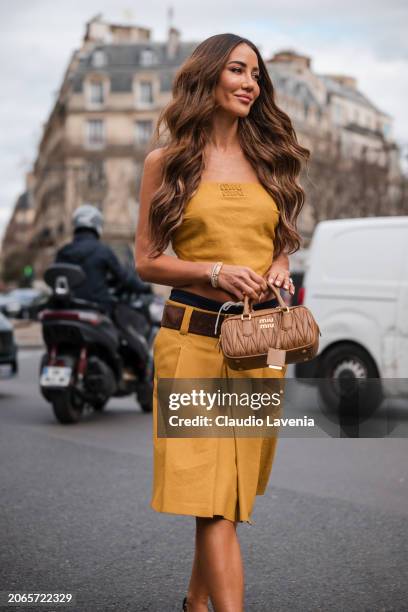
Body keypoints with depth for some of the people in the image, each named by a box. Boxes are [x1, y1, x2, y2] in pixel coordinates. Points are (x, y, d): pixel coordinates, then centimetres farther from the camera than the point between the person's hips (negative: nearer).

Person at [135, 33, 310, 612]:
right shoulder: (167, 162, 3)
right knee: (212, 495, -9)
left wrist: (279, 267, 1)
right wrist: (215, 272, -13)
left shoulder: (268, 159, 13)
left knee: (236, 487, 11)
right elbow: (146, 260, 2)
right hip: (194, 337, -4)